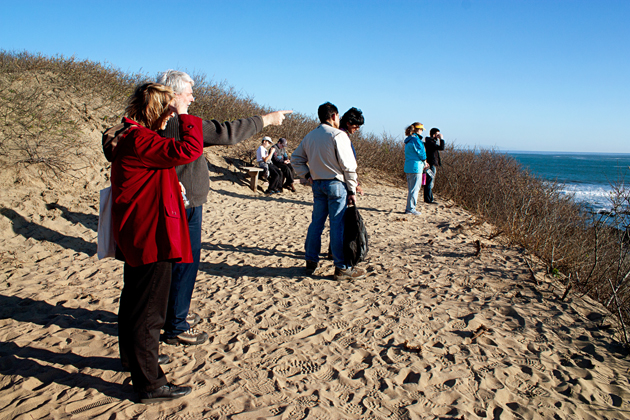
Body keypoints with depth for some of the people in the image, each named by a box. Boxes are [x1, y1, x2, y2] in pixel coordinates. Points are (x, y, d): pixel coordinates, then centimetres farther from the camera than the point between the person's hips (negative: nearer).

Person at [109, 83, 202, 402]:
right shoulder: (141, 141, -21)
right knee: (148, 310, -2)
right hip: (151, 240, -11)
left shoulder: (129, 138, 13)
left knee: (134, 301, 25)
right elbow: (189, 149, -30)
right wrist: (185, 116, -19)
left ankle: (133, 358, 45)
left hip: (135, 238, 11)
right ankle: (150, 384, 10)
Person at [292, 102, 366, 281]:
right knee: (338, 226, -3)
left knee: (316, 223, 13)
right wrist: (352, 190, -7)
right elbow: (348, 165, -11)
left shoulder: (309, 137, 12)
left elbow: (297, 158, 18)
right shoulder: (338, 135, -9)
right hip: (336, 183, -6)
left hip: (317, 184, 6)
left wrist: (307, 176, 15)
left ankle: (311, 261, 20)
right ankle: (342, 268, 3)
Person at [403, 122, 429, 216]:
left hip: (408, 167, 9)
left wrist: (423, 163, 16)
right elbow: (421, 153, -12)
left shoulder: (408, 140, 14)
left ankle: (409, 208, 20)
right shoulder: (416, 139, -14)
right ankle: (411, 209, 0)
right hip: (415, 167, -9)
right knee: (415, 189, -3)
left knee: (411, 189, 16)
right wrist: (424, 162, 7)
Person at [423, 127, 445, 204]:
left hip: (433, 164, 11)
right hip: (432, 165, -11)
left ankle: (430, 198, 21)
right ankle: (428, 199, -3)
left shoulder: (431, 142, 17)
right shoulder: (430, 142, -17)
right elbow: (441, 148, -24)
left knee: (430, 183, 15)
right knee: (430, 182, -7)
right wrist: (441, 139, -16)